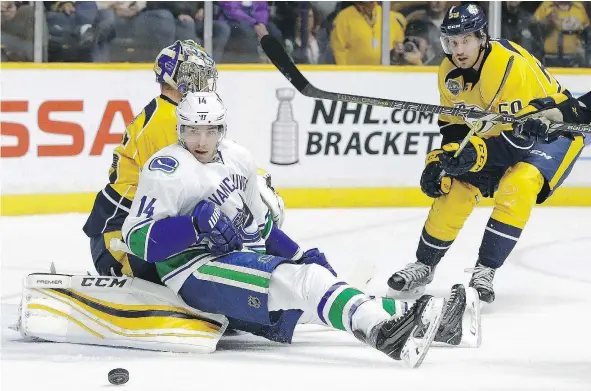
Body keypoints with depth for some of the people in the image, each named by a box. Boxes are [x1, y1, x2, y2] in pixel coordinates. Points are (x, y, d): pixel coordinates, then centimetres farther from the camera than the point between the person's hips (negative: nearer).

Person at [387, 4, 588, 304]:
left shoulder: (511, 65, -33)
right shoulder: (449, 73, -10)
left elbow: (520, 136, -34)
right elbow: (454, 126, 3)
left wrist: (477, 153, -44)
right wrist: (441, 159, -13)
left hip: (555, 129, -7)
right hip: (497, 133, 7)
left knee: (517, 186, -31)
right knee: (455, 190, -3)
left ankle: (485, 271, -20)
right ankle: (424, 266, 17)